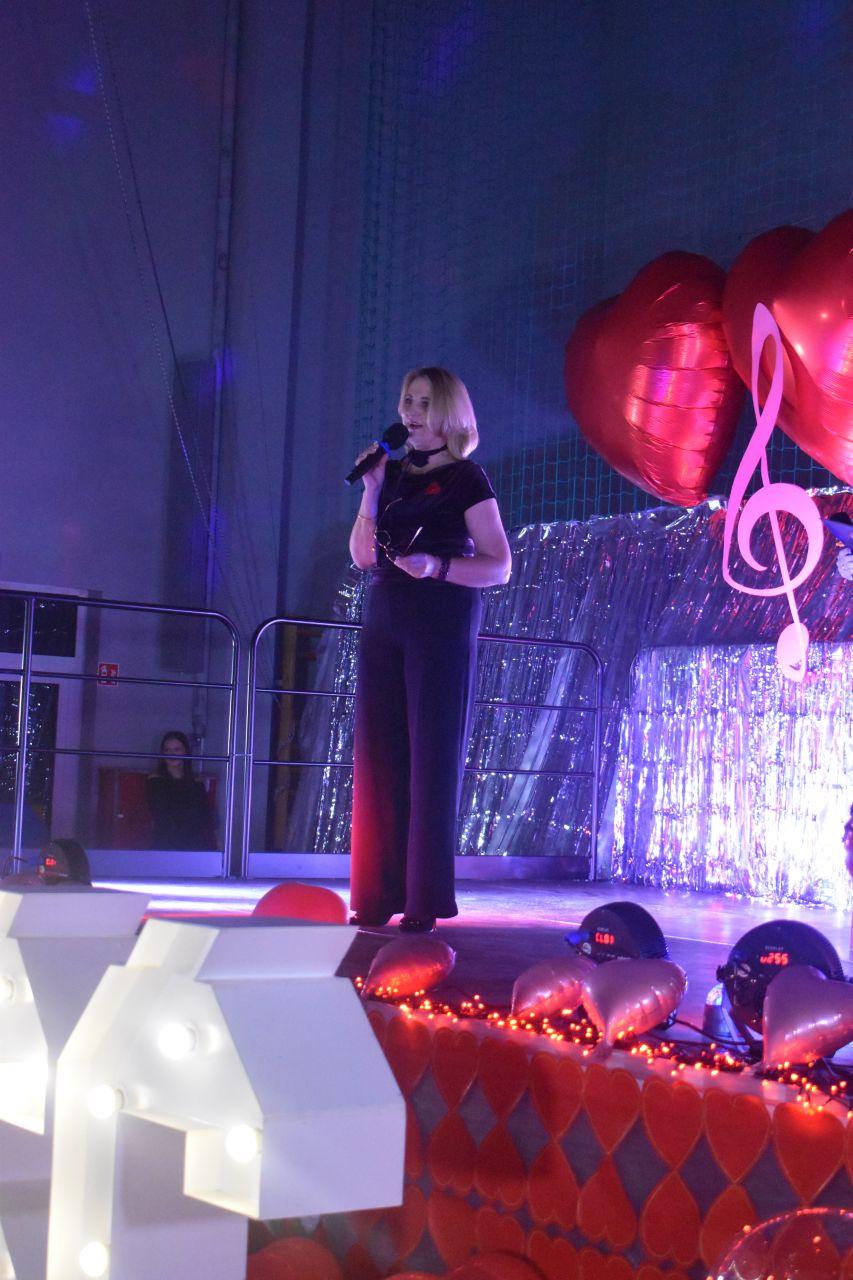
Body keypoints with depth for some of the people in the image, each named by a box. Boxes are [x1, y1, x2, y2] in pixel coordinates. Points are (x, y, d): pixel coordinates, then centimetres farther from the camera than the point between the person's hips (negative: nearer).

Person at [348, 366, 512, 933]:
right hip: (385, 620, 6)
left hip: (442, 623, -6)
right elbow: (363, 555, 11)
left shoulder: (466, 478, -1)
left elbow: (499, 567, -5)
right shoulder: (393, 473, 15)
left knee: (432, 757, -6)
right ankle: (380, 894, 5)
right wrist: (372, 491, 0)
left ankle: (426, 900, -4)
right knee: (380, 755, 1)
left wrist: (438, 567, -20)